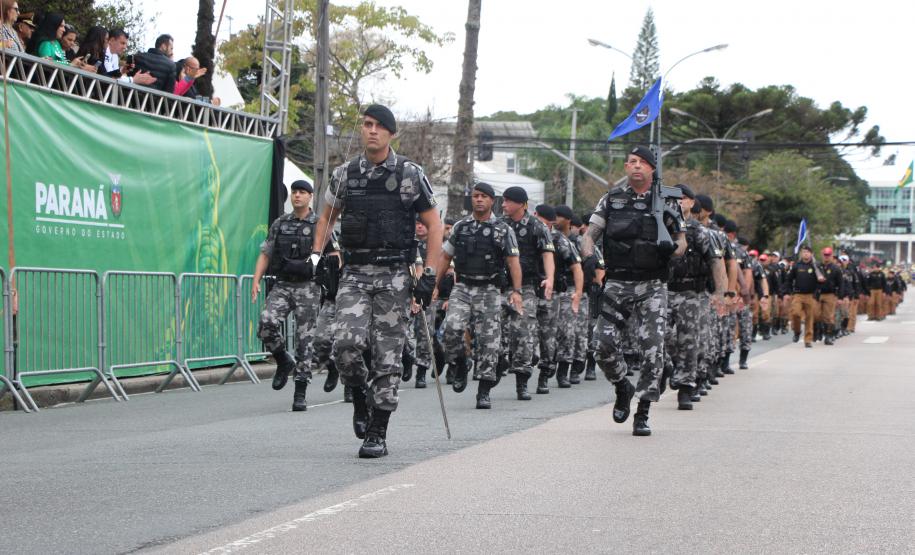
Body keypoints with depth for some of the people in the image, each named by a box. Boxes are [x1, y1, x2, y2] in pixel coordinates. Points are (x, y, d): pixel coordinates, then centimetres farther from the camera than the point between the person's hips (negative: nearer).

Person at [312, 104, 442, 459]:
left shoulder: (410, 175, -1)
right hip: (354, 276, 2)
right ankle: (360, 400, 10)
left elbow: (434, 226, 1)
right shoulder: (344, 174, 8)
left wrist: (429, 275, -7)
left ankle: (377, 433, 6)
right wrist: (317, 255, 12)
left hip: (394, 278, -2)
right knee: (346, 343, -18)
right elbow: (327, 217, 24)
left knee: (387, 357, -2)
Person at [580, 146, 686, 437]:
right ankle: (623, 389, 21)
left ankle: (643, 413, -2)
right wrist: (589, 258, -13)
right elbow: (590, 235, 8)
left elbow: (682, 242, 11)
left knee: (652, 350, -10)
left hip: (652, 287, -1)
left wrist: (672, 249, -13)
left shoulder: (665, 202, 6)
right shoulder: (611, 200, 9)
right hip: (617, 284, 1)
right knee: (604, 345, -8)